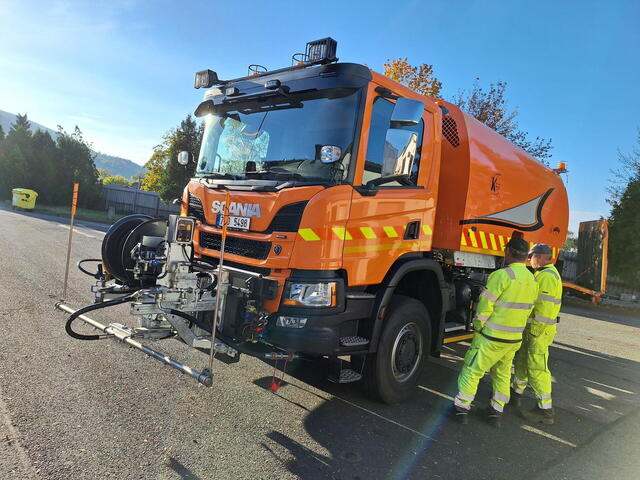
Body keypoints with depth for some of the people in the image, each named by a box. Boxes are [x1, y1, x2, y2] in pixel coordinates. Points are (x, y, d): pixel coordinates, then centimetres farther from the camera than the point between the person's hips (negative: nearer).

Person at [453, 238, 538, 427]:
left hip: (492, 337, -7)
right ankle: (497, 411, 27)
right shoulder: (532, 280, 5)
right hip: (515, 339, 7)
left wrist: (477, 327, -2)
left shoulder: (502, 275, -20)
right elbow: (528, 310, 11)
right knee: (503, 373, 20)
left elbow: (485, 305, -17)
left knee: (472, 370, 6)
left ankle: (462, 407, 13)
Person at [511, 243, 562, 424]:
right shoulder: (543, 274, 15)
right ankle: (517, 393, 35)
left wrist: (535, 331, -21)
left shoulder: (546, 276, -19)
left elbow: (545, 306, -24)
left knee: (537, 366, -6)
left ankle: (545, 410, 0)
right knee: (521, 360, 20)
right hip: (533, 327, 11)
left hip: (540, 329, -11)